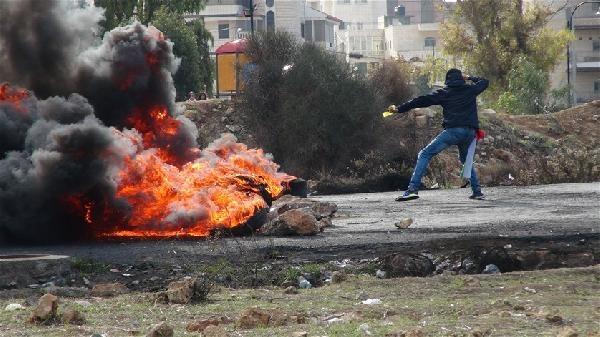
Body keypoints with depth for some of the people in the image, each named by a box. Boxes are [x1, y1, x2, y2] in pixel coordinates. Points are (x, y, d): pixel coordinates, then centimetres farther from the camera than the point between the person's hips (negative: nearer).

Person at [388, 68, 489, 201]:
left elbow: (422, 101, 8)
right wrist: (469, 78, 47)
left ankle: (413, 189, -18)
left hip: (453, 130, -4)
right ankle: (477, 191, 17)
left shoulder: (443, 93, 10)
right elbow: (484, 82, 36)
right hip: (470, 132, 4)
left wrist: (399, 109, 12)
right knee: (466, 160, 30)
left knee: (425, 154, -2)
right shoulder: (470, 89, 17)